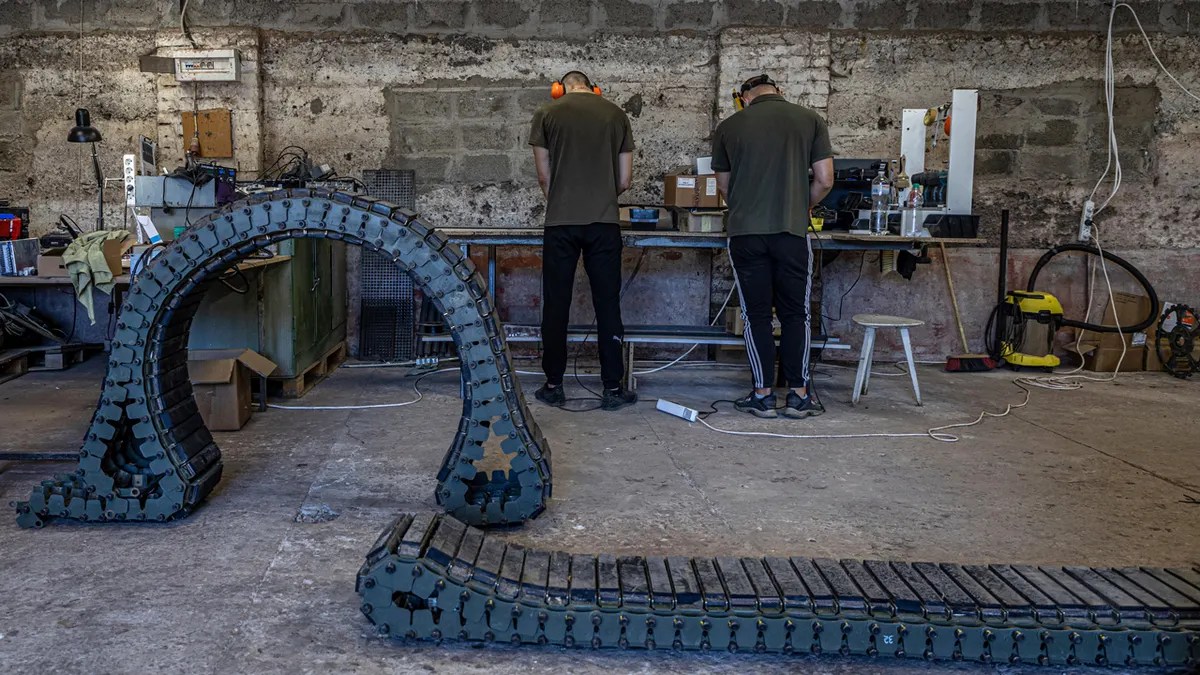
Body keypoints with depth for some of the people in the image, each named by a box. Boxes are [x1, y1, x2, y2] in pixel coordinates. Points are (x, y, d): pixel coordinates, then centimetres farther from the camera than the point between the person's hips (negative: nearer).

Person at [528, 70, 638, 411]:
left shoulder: (546, 114, 4)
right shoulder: (616, 115, 9)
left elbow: (544, 176, 7)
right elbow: (625, 180, 9)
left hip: (560, 222, -1)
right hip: (605, 222, 1)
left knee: (556, 305, 6)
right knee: (607, 305, 5)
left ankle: (553, 386, 13)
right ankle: (613, 388, 8)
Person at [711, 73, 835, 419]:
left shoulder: (728, 127, 7)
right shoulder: (810, 119, 5)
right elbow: (824, 181, 3)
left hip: (745, 233, 0)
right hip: (792, 231, 0)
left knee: (756, 315, 7)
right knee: (796, 314, 10)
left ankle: (762, 395, 10)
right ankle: (799, 394, 11)